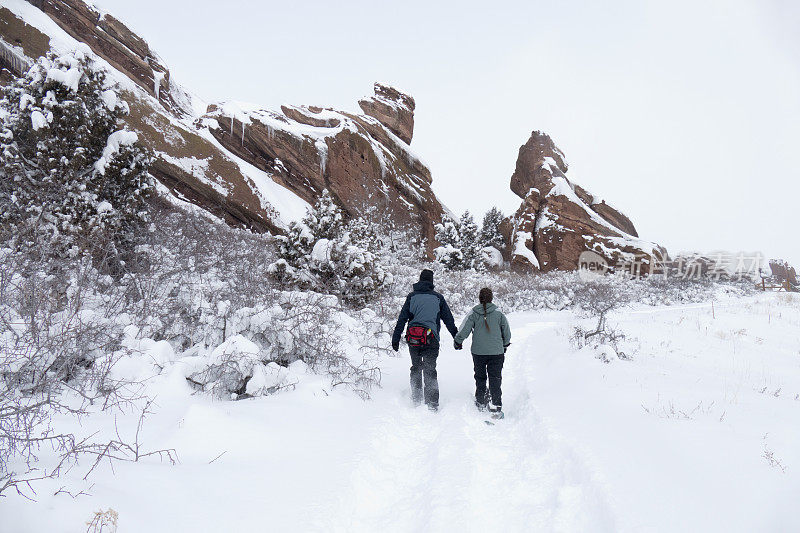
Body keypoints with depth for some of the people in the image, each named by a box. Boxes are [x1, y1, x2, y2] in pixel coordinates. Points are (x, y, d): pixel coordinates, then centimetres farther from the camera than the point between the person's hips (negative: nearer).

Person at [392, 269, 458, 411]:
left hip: (413, 338, 1)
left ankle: (416, 398, 19)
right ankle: (432, 402, -3)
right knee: (430, 370, 3)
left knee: (416, 367, 18)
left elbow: (402, 319, 3)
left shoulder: (411, 297, 6)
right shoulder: (438, 297, 4)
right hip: (431, 339, -1)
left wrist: (396, 338, 5)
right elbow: (448, 319, 8)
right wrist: (457, 337, 16)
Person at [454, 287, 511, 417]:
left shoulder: (473, 314, -6)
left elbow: (463, 331, -5)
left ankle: (481, 403, 26)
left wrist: (457, 342, 14)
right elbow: (507, 333, 4)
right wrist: (505, 345, 23)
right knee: (495, 379, 4)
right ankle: (496, 407, -2)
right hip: (496, 352, 0)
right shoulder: (498, 313, -4)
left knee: (480, 378, 17)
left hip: (478, 352, 1)